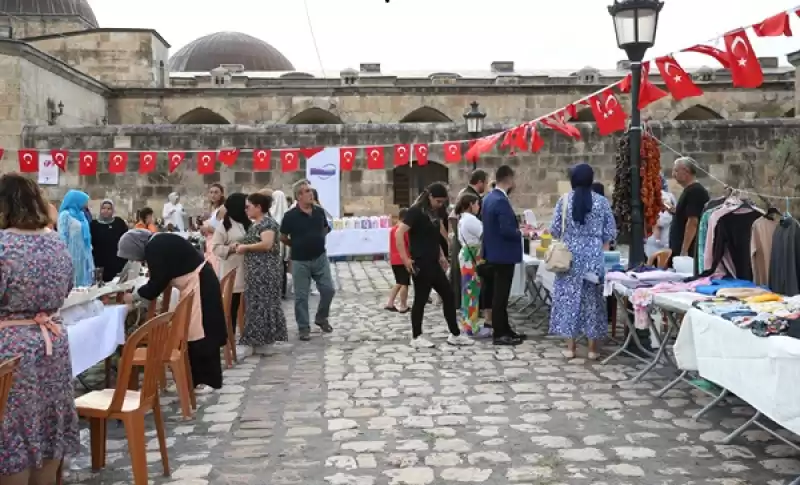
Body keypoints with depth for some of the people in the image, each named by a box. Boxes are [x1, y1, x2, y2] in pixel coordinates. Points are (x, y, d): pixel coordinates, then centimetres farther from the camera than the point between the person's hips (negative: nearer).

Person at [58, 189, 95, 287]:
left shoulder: (81, 214, 16)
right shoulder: (65, 215, -8)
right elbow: (62, 236, -12)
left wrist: (89, 247, 17)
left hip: (83, 254, 8)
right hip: (72, 255, -8)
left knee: (84, 279, 8)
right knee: (72, 281, -6)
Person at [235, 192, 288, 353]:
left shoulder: (267, 222, -13)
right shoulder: (255, 224, 17)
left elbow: (267, 244, -25)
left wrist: (245, 247, -17)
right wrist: (243, 246, 6)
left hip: (265, 270, -10)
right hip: (256, 270, 10)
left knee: (262, 303, -4)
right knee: (257, 303, 12)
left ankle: (262, 340, 3)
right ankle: (260, 339, 17)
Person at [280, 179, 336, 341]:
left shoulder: (319, 211, -1)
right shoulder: (290, 216, -13)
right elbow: (283, 238, -2)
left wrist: (317, 241, 10)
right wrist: (298, 245, 5)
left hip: (320, 258, 4)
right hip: (300, 261, -3)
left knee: (328, 290, 3)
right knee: (301, 296, 3)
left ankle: (321, 318, 27)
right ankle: (304, 328, 14)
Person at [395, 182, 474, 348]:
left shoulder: (435, 213, 12)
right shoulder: (416, 211, -13)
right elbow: (399, 234, -20)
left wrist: (441, 256, 16)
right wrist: (405, 259, -22)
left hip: (433, 263, 9)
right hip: (420, 264, -9)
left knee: (449, 295, 9)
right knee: (421, 299, 0)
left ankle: (454, 335, 17)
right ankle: (416, 337, 12)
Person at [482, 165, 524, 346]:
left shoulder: (489, 197, 10)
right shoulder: (501, 201, -21)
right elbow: (506, 230, -26)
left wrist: (516, 227, 16)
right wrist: (521, 232, -9)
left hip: (494, 252, 10)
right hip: (503, 254, -10)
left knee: (499, 293, 15)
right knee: (500, 294, -3)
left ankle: (504, 329, 23)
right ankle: (499, 334, 3)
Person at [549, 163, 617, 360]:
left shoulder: (564, 200, -3)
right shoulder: (602, 201, -1)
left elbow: (555, 230, -2)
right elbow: (610, 232, 1)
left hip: (569, 255, -1)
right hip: (594, 255, 1)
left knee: (569, 297, 5)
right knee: (592, 298, 7)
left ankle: (570, 347, 7)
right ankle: (593, 348, 11)